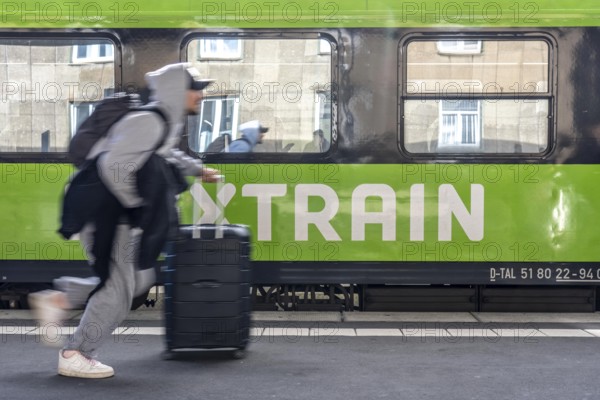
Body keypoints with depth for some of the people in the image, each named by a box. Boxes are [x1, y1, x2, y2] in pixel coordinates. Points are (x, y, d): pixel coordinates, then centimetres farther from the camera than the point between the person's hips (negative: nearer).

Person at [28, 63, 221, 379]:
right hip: (106, 213, -10)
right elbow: (114, 166, -28)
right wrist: (134, 203, -17)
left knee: (140, 278, 14)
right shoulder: (148, 122, -20)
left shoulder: (166, 123, 13)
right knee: (119, 287, -6)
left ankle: (56, 301, 19)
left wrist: (198, 169, 33)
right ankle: (74, 356, 6)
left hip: (120, 216, 10)